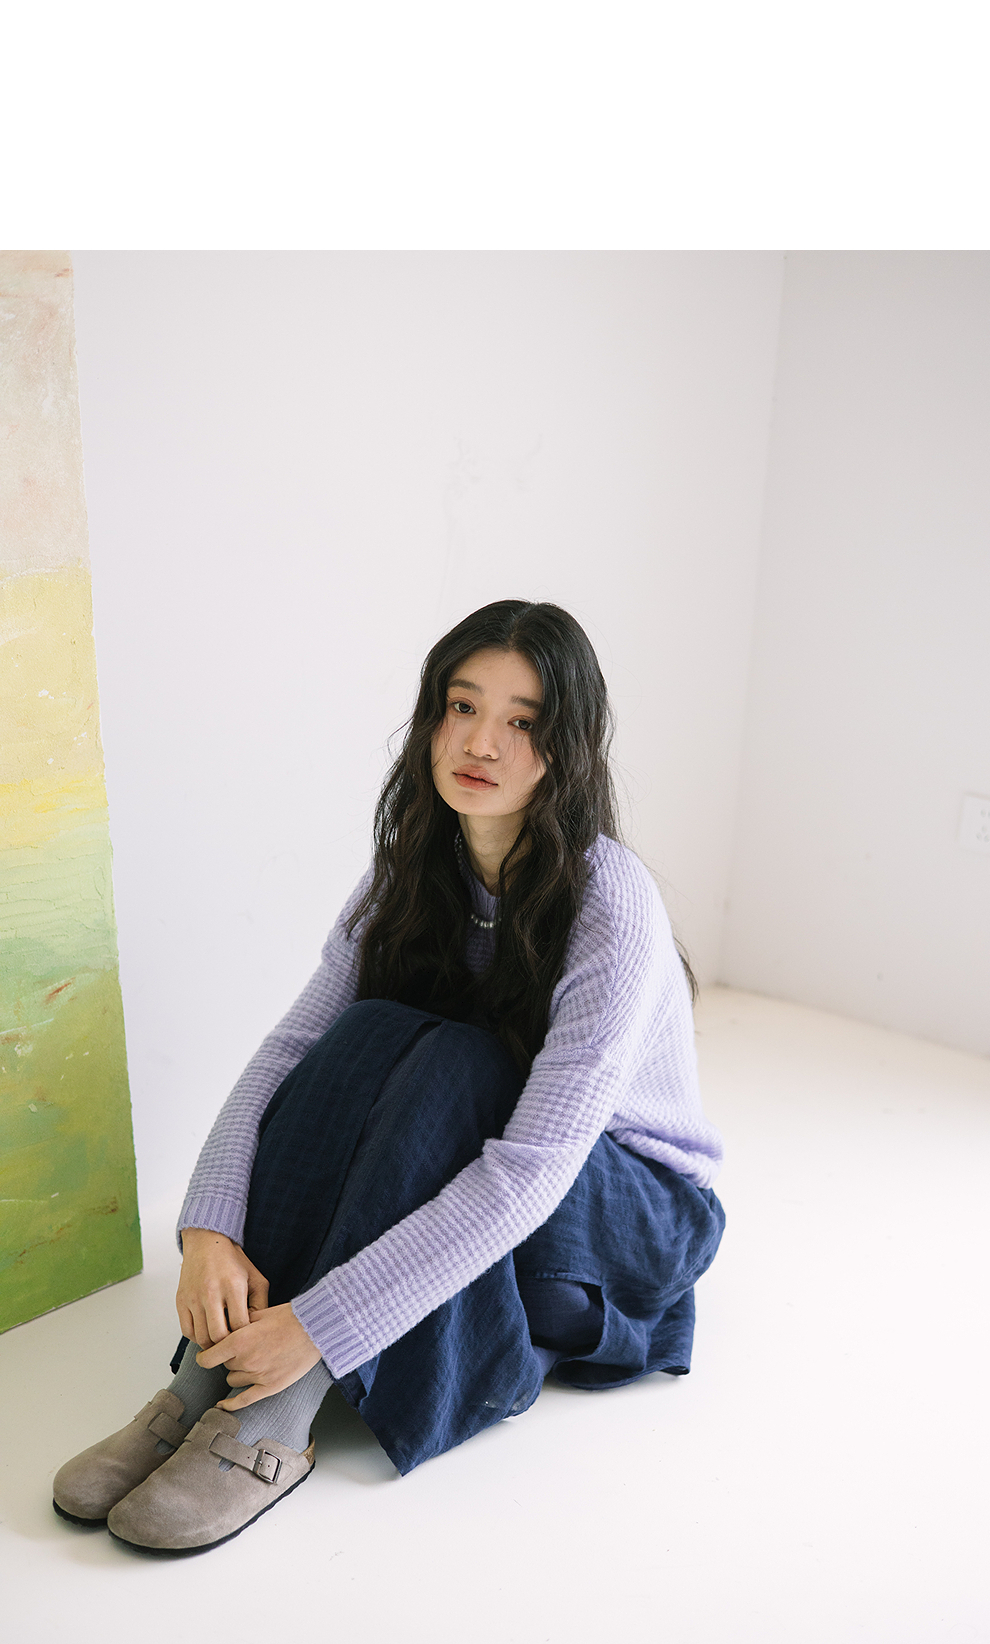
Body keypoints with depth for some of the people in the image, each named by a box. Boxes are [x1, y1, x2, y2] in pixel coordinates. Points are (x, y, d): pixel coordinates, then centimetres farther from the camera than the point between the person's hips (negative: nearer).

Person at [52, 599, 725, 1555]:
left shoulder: (611, 910, -27)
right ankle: (207, 1382, -25)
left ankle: (276, 1426, -29)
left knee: (451, 1064, -33)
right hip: (441, 1190, 4)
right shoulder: (410, 879, -8)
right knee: (372, 1034, -26)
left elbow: (531, 1170, -33)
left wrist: (321, 1323, -35)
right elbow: (287, 1049, -12)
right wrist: (210, 1229, -28)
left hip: (630, 1210, -4)